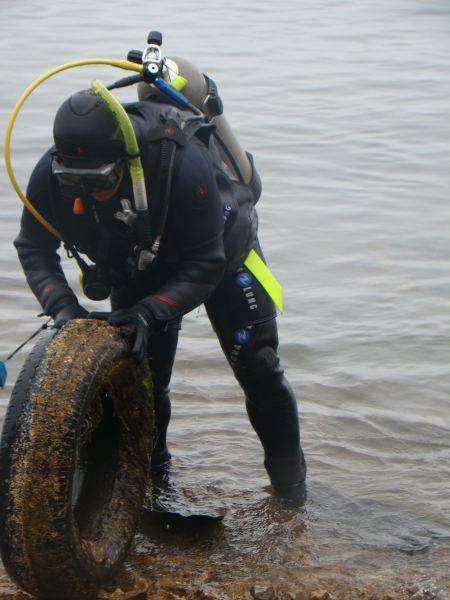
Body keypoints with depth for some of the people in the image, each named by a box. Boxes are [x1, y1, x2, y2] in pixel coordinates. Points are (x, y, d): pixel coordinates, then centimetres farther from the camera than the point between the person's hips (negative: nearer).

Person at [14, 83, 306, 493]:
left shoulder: (182, 163, -43)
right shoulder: (52, 175, -30)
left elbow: (205, 265, -35)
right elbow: (34, 248, -14)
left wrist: (148, 312, -45)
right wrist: (62, 305, -31)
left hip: (221, 250, -4)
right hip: (136, 266, 4)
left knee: (258, 368, -6)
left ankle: (291, 487, 12)